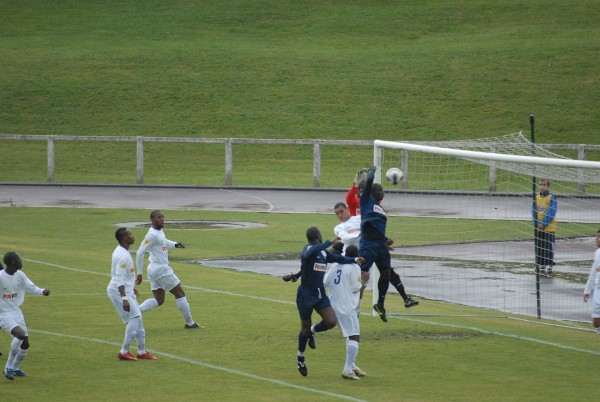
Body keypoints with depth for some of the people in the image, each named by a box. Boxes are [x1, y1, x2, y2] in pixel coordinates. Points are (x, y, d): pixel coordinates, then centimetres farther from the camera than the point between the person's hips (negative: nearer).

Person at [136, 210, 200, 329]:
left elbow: (165, 242, 31)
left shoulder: (159, 231, 9)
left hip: (154, 270, 10)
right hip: (161, 269, -10)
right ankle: (189, 323, 13)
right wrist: (139, 273, -20)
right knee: (180, 293, 4)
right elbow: (140, 253, -21)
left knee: (159, 300, 12)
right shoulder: (152, 234, -19)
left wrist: (176, 244, 11)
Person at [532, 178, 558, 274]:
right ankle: (541, 266, 19)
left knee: (549, 248, -3)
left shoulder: (551, 198, -7)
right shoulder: (536, 198, 4)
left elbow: (551, 213, -12)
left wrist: (543, 224, -16)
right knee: (539, 248, 9)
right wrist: (537, 224, -11)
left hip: (549, 228, -4)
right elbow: (533, 212, 3)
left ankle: (550, 266, 4)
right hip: (538, 228, 4)